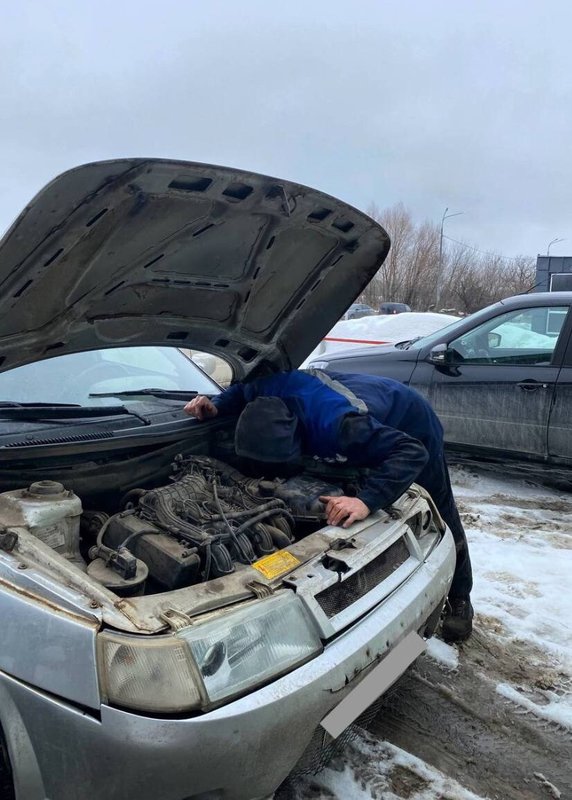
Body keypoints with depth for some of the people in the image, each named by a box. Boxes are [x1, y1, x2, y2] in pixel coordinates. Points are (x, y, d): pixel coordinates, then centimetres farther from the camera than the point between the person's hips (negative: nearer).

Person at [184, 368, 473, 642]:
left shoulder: (335, 423, -50)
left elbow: (412, 453, -51)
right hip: (377, 424, 6)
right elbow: (243, 391, -3)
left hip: (411, 428, -6)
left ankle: (459, 600, 29)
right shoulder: (270, 389, -30)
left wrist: (366, 500, -62)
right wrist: (215, 406, -21)